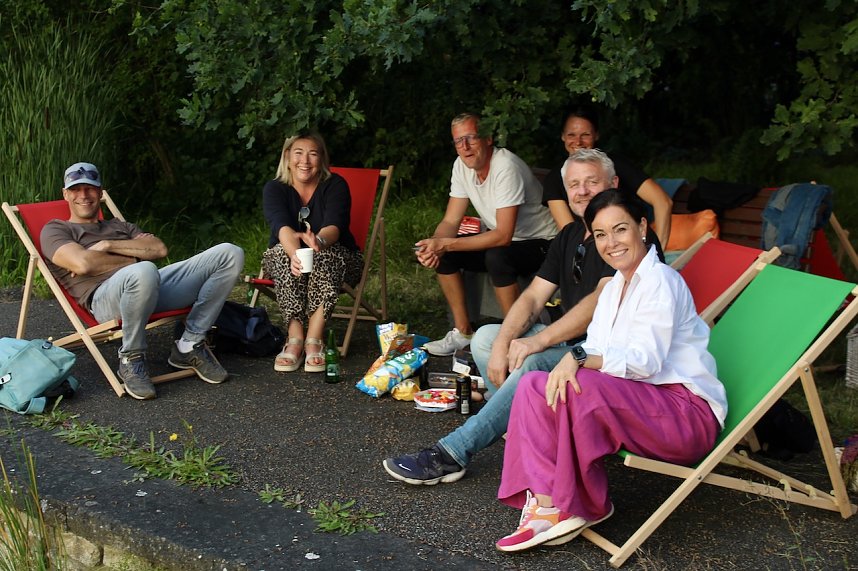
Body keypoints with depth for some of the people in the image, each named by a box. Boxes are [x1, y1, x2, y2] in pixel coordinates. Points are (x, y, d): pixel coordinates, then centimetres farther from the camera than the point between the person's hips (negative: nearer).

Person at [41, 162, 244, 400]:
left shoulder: (119, 226, 35)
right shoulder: (55, 229, 19)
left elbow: (159, 249, 15)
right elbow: (83, 264, -5)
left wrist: (108, 245, 5)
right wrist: (132, 258, 6)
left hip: (154, 285, 6)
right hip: (105, 297, -6)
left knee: (230, 254, -9)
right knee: (143, 271, -45)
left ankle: (189, 346, -5)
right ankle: (131, 358, -17)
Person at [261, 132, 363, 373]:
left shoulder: (335, 185, -12)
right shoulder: (274, 189, -9)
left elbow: (334, 226, -30)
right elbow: (282, 227, -30)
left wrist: (319, 241, -55)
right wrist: (294, 253, -53)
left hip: (335, 260, -1)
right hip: (283, 261, 1)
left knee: (324, 254, -35)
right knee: (284, 252, -33)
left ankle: (314, 339, -36)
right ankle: (295, 338, -36)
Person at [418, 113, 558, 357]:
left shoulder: (506, 167, -27)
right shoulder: (461, 165, -4)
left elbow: (503, 235, -32)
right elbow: (451, 221, -1)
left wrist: (446, 244, -34)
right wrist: (434, 245, -24)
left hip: (540, 242, -8)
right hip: (499, 239, 8)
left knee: (496, 257, -36)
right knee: (442, 255, -8)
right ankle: (462, 333, 3)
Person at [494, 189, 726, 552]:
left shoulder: (659, 281, -10)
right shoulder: (614, 287, 18)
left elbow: (646, 361, -21)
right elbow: (595, 354, 10)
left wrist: (580, 359, -31)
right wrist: (571, 362, -10)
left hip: (688, 411, -8)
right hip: (634, 405, 9)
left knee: (580, 388, -32)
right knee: (534, 386, -9)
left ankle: (571, 506, -16)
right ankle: (546, 503, -20)